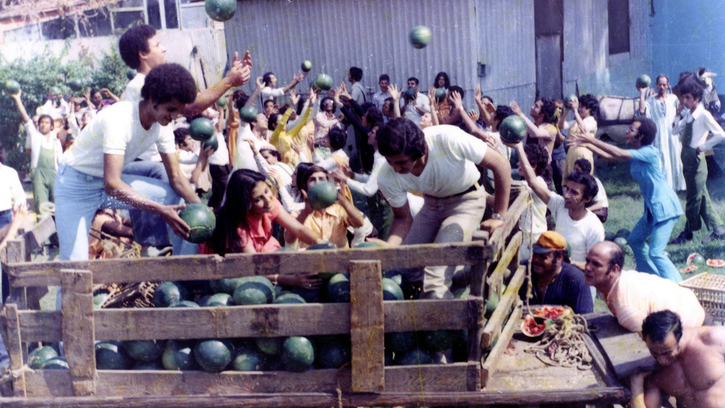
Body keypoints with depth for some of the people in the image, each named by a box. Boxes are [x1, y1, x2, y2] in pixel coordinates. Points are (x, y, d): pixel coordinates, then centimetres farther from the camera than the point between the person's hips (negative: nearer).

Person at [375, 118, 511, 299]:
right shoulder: (387, 178, -23)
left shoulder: (448, 140, -36)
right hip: (433, 203, 5)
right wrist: (388, 247, -29)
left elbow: (501, 165, -25)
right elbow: (403, 218, -7)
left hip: (466, 200, -5)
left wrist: (498, 217, -22)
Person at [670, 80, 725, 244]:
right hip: (687, 159, 9)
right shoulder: (687, 115, 11)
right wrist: (679, 113, 1)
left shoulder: (704, 115, -13)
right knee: (701, 196, 12)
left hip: (696, 160, -9)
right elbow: (674, 131, 9)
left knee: (694, 197, 1)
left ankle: (688, 232, 12)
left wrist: (702, 146, -14)